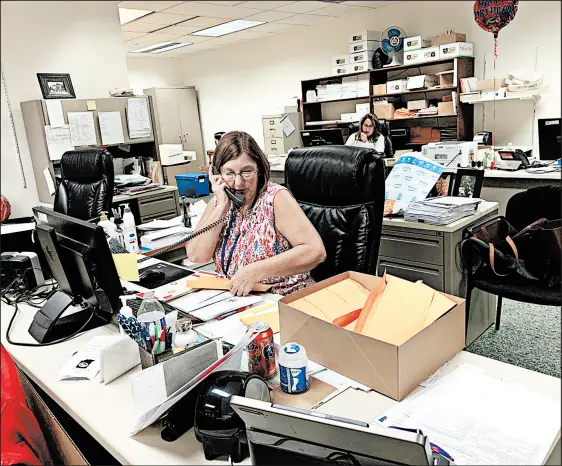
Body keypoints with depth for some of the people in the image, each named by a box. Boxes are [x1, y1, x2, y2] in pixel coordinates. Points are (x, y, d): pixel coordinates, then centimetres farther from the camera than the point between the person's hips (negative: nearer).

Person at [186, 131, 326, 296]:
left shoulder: (276, 198, -10)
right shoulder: (218, 202, 4)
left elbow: (316, 250, -20)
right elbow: (195, 255, -5)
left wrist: (255, 271, -24)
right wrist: (222, 206, -12)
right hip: (233, 300, 4)